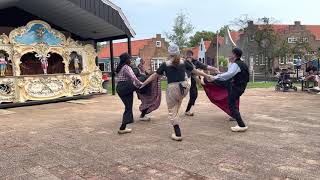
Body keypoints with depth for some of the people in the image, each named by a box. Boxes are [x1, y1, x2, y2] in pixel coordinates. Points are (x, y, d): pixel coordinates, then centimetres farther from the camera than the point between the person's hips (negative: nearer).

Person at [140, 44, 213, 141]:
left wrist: (143, 84, 13)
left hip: (172, 89, -3)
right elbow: (195, 71, 13)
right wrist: (207, 76, 28)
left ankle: (178, 135, 10)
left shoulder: (165, 64, -4)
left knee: (172, 112, 8)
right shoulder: (183, 63, 4)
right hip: (184, 88, 4)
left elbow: (154, 75, 2)